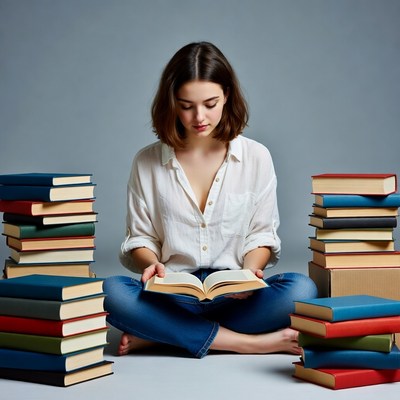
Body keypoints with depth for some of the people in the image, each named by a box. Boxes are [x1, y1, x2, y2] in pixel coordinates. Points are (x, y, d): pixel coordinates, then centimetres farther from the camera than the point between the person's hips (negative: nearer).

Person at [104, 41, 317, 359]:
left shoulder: (256, 157, 7)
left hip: (233, 296, 1)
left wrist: (250, 272, -13)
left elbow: (262, 234, 8)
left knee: (301, 288, -30)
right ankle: (250, 342, -26)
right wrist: (151, 263, -13)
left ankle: (156, 337, -23)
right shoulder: (147, 163, 6)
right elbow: (139, 237, 9)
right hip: (172, 296, 0)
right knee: (111, 293, -32)